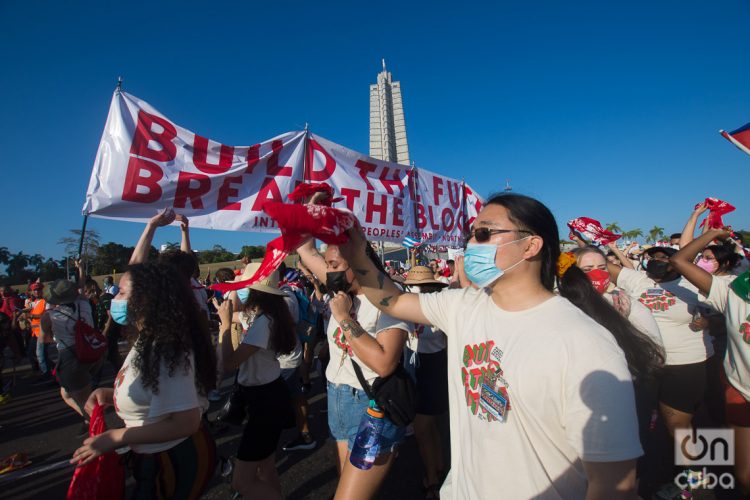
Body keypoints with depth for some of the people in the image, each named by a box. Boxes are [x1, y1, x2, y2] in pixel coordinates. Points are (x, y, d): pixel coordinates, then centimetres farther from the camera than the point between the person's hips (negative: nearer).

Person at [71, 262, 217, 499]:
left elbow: (185, 422, -31)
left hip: (177, 460, -9)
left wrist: (114, 438, -25)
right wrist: (109, 394, -2)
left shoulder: (166, 350, -30)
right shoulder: (148, 341, 3)